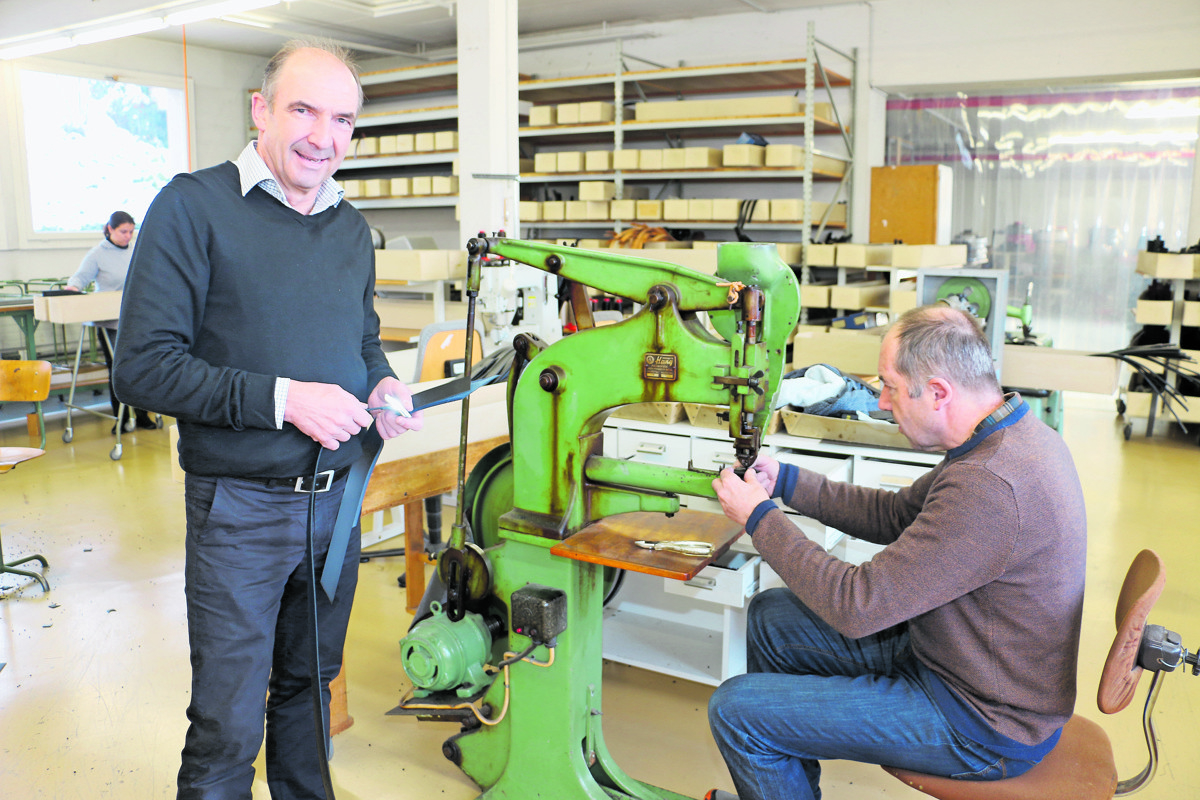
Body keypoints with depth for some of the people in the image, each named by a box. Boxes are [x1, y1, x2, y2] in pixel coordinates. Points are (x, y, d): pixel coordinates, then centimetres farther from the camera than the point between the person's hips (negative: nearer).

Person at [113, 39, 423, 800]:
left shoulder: (352, 228, 8)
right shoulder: (194, 207, -11)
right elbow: (144, 366, -16)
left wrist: (383, 384, -2)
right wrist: (279, 398, -24)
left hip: (337, 499, 6)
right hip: (241, 506, -5)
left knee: (309, 685, 22)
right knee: (227, 725, 4)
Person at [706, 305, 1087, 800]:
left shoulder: (989, 487, -34)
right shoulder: (1014, 434, 0)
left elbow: (857, 606, -29)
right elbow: (897, 515, 10)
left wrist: (759, 518, -17)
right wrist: (785, 481, 5)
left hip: (982, 724, -10)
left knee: (735, 710, -10)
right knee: (769, 615, 15)